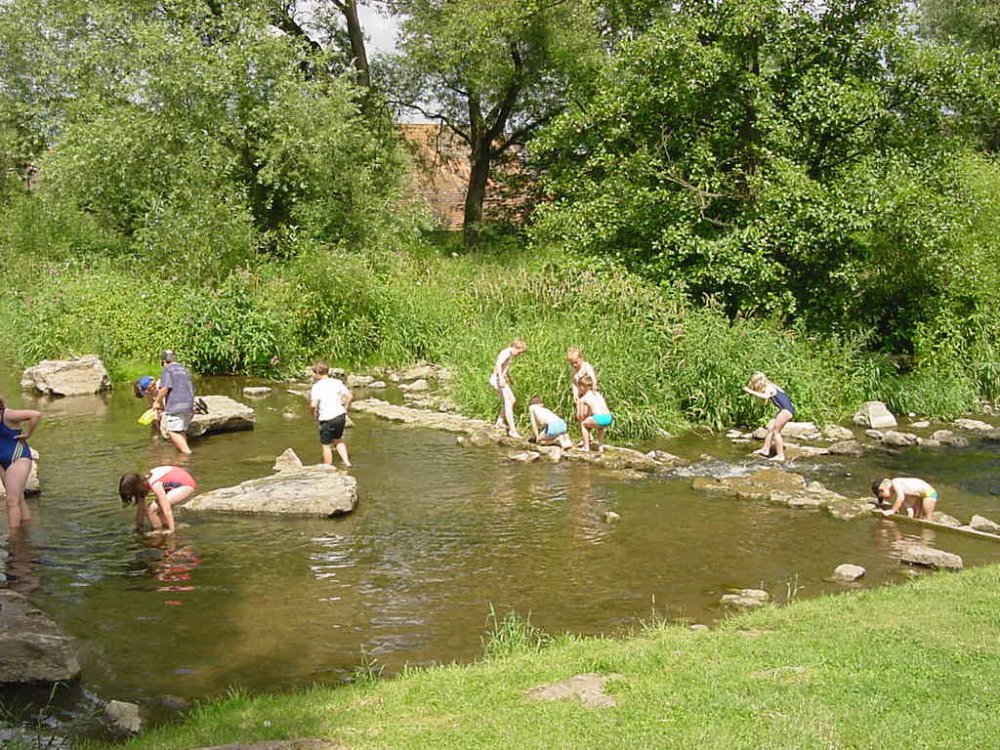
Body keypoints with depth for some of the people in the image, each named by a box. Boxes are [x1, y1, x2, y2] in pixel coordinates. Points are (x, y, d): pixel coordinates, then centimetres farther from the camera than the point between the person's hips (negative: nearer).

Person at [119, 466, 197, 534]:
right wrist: (139, 526, 13)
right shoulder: (143, 481, -3)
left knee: (152, 509, -18)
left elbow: (166, 508, -24)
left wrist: (171, 529, -18)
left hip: (186, 487, -9)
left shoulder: (155, 485, -28)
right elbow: (141, 506, 7)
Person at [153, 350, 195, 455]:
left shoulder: (167, 370, -1)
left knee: (173, 431, -6)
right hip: (189, 405, 8)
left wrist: (157, 402, -1)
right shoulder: (185, 370, 24)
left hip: (176, 406, -8)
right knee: (182, 431, 12)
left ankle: (187, 452, -14)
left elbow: (165, 388, -13)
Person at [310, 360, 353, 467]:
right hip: (341, 415, 6)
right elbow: (349, 396, 1)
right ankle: (346, 462, 18)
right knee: (337, 440, 27)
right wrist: (344, 408, 13)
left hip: (327, 419, -6)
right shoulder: (336, 382, 3)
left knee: (325, 445, 10)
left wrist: (314, 415, -4)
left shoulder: (317, 386, -13)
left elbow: (314, 405, -23)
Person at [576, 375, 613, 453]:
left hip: (599, 418, -6)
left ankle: (586, 447, 18)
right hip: (609, 419, 6)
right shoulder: (598, 394, 28)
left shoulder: (582, 399, 10)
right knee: (600, 427, 39)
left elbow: (580, 417, 13)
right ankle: (601, 447, 30)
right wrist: (586, 415, 39)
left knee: (583, 424, 22)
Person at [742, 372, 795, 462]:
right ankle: (766, 450, 20)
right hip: (785, 410, 10)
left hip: (787, 410, -10)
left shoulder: (768, 387, -13)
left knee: (776, 431, -5)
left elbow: (766, 396, -34)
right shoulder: (770, 387, 15)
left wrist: (751, 391, -33)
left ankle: (780, 456, -3)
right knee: (770, 428, 14)